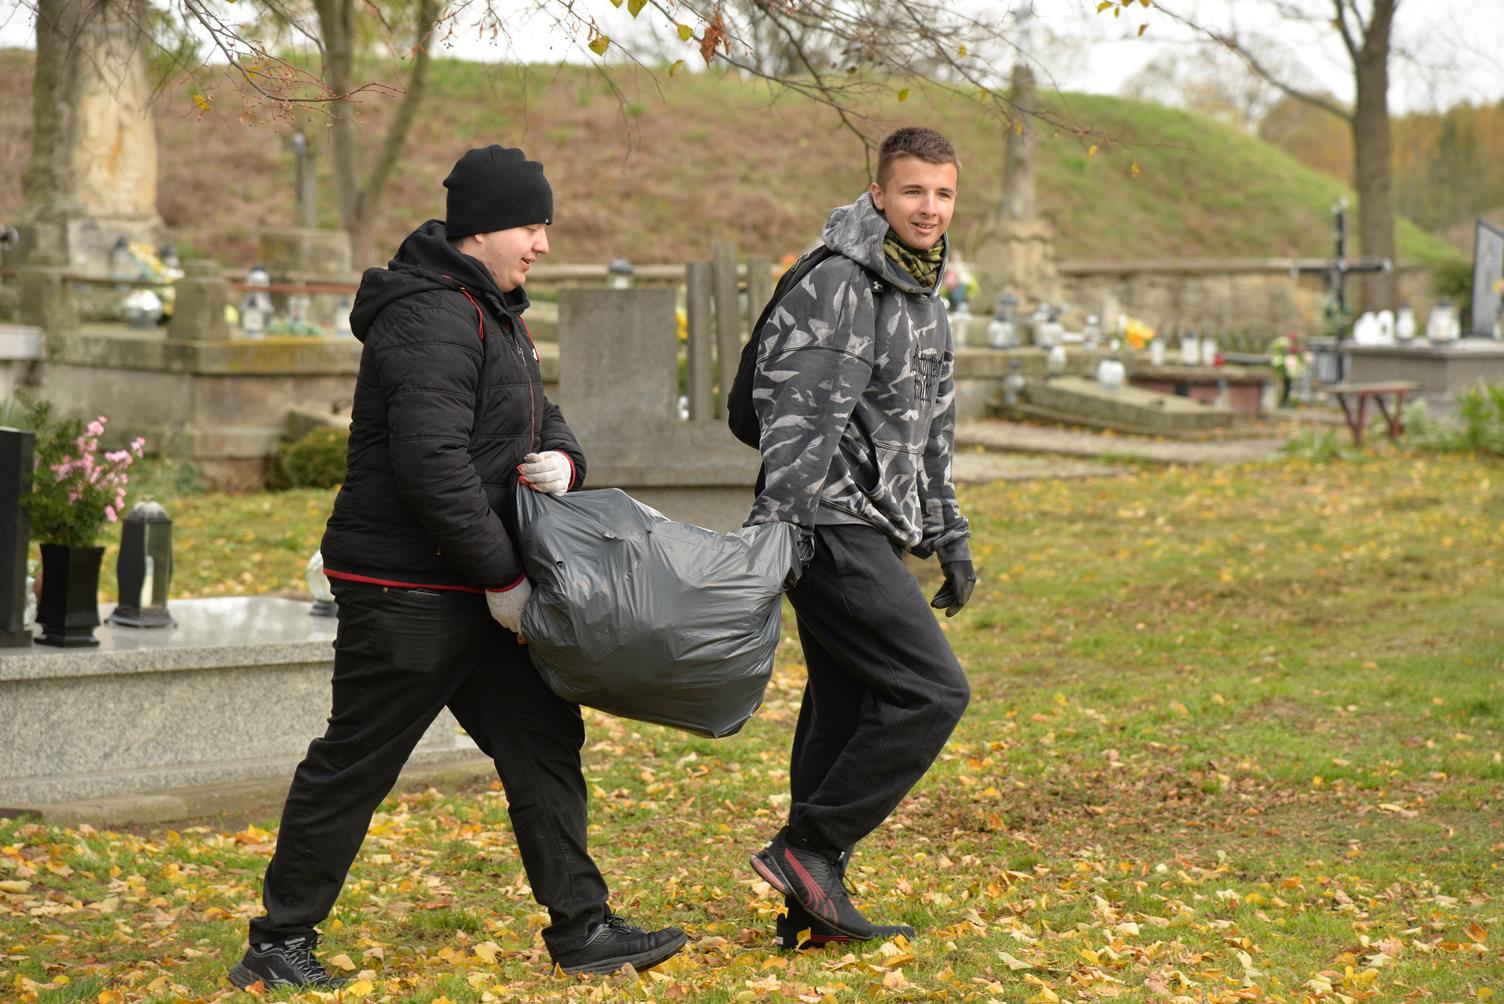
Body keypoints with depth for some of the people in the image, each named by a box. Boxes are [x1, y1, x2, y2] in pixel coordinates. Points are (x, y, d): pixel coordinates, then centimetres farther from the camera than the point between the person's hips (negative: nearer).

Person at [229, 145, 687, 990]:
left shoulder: (494, 313, 16)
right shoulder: (432, 318, -18)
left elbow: (540, 416, 21)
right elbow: (433, 461, -26)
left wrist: (563, 459, -5)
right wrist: (502, 574, -20)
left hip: (476, 589, 10)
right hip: (406, 590, -10)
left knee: (543, 741, 9)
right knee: (356, 763, -2)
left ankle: (582, 928, 15)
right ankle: (281, 942, 9)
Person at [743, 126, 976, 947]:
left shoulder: (927, 303, 18)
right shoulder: (839, 286, -12)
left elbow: (930, 437, 27)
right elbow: (794, 418, -20)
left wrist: (949, 538, 26)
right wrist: (781, 529, -28)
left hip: (871, 536, 10)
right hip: (833, 526, -10)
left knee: (845, 709, 10)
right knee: (932, 690, -13)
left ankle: (813, 906, 14)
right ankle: (807, 845, -7)